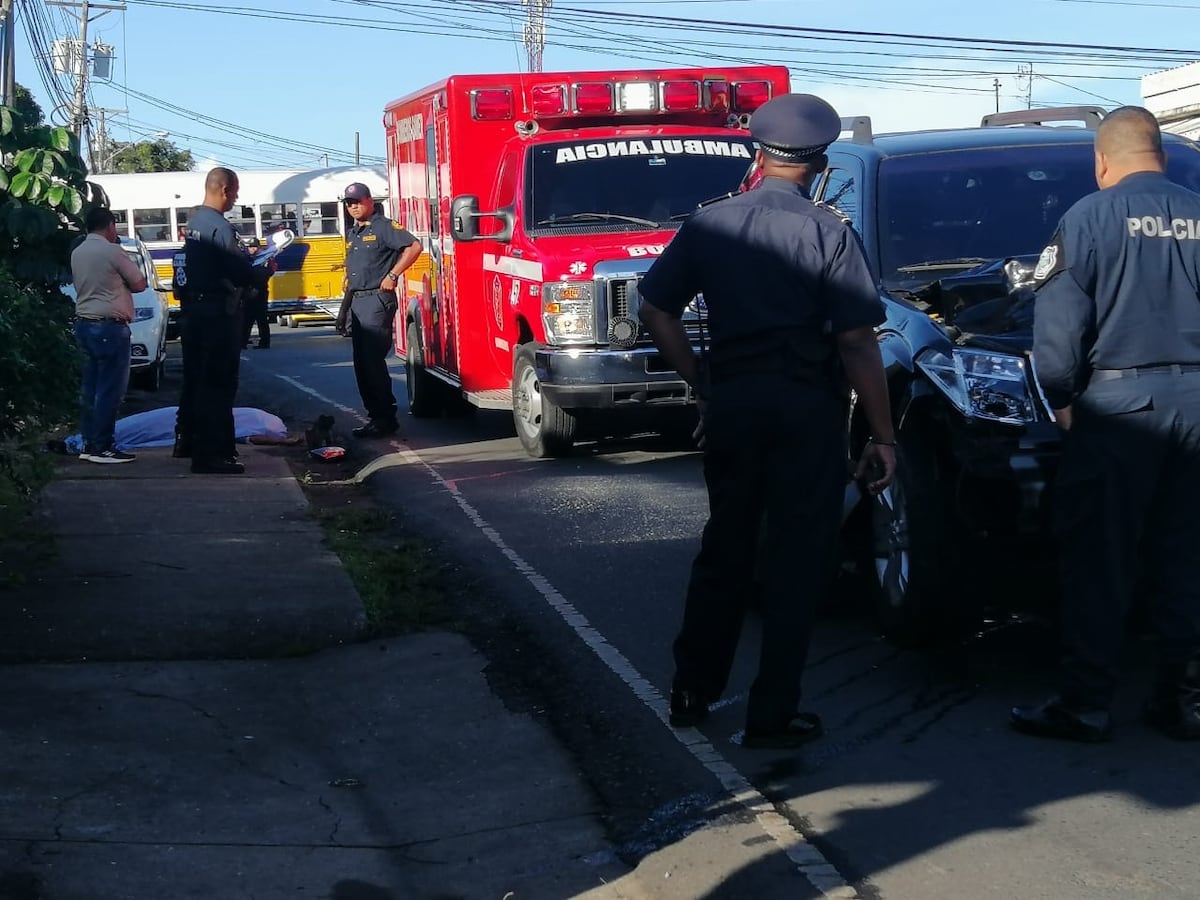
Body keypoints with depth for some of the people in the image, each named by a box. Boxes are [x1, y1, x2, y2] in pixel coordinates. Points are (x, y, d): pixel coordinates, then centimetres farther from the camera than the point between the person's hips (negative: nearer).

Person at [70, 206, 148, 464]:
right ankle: (102, 447, -6)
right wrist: (122, 282, 14)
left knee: (90, 388, 12)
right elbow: (139, 283, -5)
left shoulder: (77, 253, 12)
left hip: (84, 324, 8)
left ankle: (89, 444, 15)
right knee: (110, 390, -5)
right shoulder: (112, 251, -11)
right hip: (109, 326, -8)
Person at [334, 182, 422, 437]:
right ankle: (375, 416, 15)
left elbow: (414, 246, -18)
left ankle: (386, 419, -6)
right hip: (357, 302, 9)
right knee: (361, 363, 9)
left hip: (377, 300, -9)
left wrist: (393, 275, -18)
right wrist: (344, 308, 21)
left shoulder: (383, 227, -8)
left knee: (373, 361, -11)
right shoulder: (353, 233, 19)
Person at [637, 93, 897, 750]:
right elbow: (856, 342, -11)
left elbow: (656, 310, 5)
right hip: (807, 407, -4)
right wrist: (883, 436, -7)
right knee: (797, 561, 4)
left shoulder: (709, 225, 4)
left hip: (730, 401, 4)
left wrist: (702, 384, 11)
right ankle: (771, 716, 7)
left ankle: (691, 692, 25)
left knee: (724, 548, 18)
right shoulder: (828, 233, -7)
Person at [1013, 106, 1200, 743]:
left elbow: (1059, 319, -8)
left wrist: (1061, 399, 1)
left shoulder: (1091, 217, -4)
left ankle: (1085, 704, 4)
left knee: (1098, 559, 1)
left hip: (1120, 402, -4)